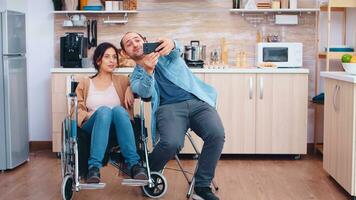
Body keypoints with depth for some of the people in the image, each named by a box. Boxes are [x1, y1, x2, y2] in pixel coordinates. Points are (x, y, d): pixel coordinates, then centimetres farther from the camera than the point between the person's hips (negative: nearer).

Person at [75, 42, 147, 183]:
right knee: (104, 110, -35)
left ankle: (134, 164, -40)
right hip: (92, 127, -1)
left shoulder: (122, 81, 24)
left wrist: (131, 88, -3)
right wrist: (88, 115, -9)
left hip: (116, 129, 1)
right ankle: (94, 167, -43)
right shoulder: (85, 84, 22)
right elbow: (77, 109, 12)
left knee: (119, 110, -34)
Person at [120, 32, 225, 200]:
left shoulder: (162, 50, 20)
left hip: (198, 101, 1)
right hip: (169, 107, -1)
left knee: (217, 135, -27)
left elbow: (176, 52, -7)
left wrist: (172, 45, -32)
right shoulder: (136, 75, 18)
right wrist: (148, 71, -27)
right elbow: (145, 93, -6)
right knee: (171, 143, -32)